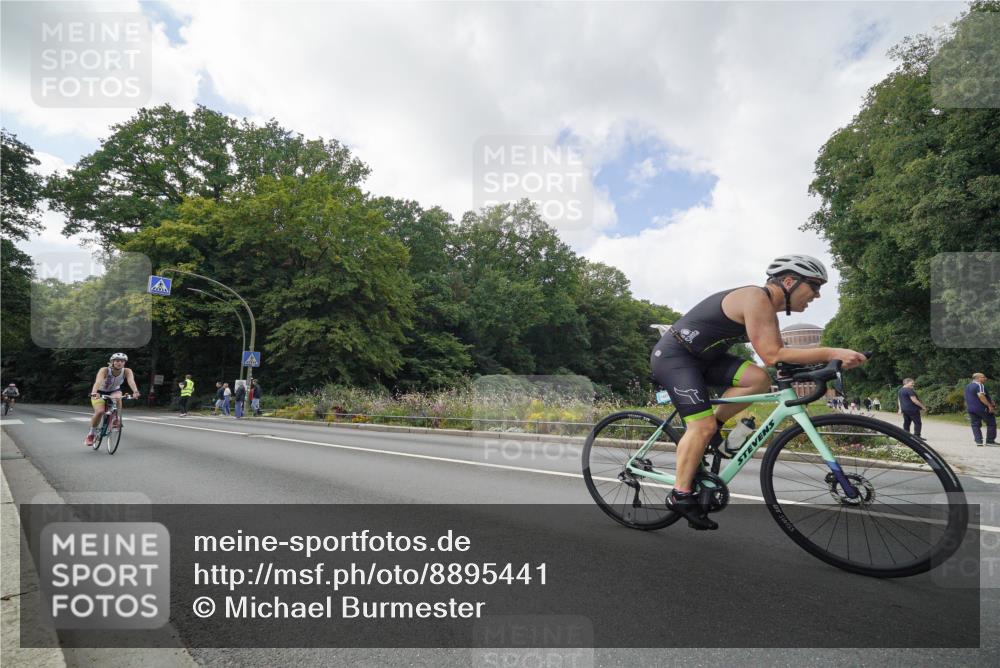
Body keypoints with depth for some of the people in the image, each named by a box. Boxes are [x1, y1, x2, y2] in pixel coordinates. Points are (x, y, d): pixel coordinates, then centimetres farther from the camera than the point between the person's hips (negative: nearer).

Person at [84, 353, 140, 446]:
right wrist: (94, 393, -62)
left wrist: (135, 391, -58)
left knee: (117, 398, -34)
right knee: (100, 411, -24)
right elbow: (98, 381, -44)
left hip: (114, 391, 2)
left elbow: (131, 381, -39)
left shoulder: (127, 371, -22)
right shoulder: (104, 370, -28)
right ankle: (91, 434, -1)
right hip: (100, 392, -1)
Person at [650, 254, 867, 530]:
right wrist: (831, 353, -22)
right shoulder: (757, 298, -18)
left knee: (759, 379, -9)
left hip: (700, 357, 9)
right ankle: (680, 495, -3)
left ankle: (708, 429, 4)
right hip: (672, 355, -9)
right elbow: (772, 355, -25)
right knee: (703, 425, -17)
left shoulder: (767, 307, 12)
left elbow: (777, 353, 11)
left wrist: (825, 360, 1)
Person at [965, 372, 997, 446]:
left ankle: (978, 441, 0)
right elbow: (981, 396, -25)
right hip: (982, 408, -7)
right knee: (991, 423, 6)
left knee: (975, 425, 7)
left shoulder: (968, 386, 17)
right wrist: (989, 405, -23)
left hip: (971, 409, 8)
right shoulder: (979, 385, -12)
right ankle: (990, 441, 7)